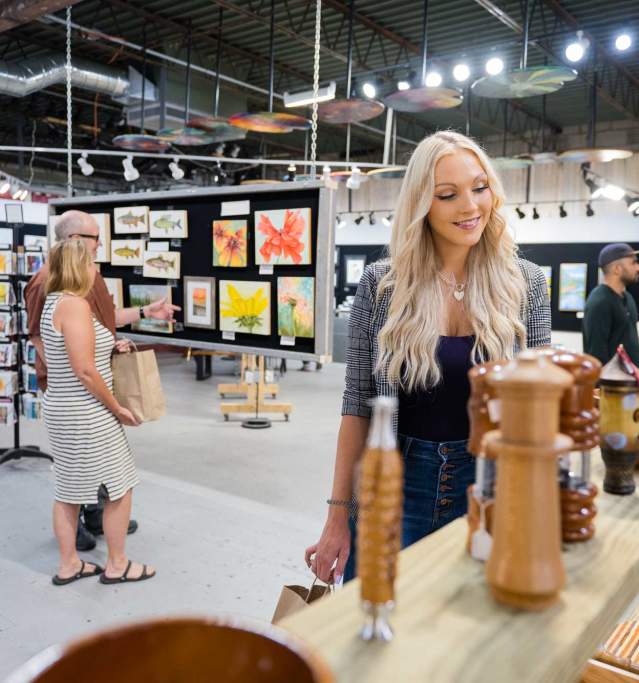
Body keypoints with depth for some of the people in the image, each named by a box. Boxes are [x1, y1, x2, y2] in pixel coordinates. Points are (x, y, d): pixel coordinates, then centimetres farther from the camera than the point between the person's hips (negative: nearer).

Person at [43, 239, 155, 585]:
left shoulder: (55, 302, 10)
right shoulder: (74, 304, -21)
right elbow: (84, 370, -25)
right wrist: (117, 407, -15)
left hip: (62, 410, 10)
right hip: (85, 413, -10)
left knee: (69, 488, 17)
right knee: (119, 486, 5)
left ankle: (68, 564, 29)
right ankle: (117, 564, 18)